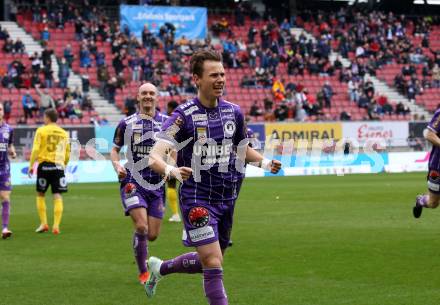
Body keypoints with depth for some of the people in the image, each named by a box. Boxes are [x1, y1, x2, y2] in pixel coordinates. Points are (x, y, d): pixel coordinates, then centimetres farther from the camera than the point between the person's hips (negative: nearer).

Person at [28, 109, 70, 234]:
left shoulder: (41, 131, 0)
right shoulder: (64, 133, 11)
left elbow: (35, 150, -8)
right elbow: (67, 155, 13)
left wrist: (31, 165, -3)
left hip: (44, 164, -2)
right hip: (58, 166, 2)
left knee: (40, 194, 12)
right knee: (58, 196, 0)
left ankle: (43, 223, 8)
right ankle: (56, 226, -6)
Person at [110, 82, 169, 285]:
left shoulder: (166, 123, 4)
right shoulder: (127, 123, 4)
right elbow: (114, 149, 13)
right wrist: (117, 165, -7)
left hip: (157, 183, 2)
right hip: (133, 181, -2)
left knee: (152, 235, 2)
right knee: (141, 227, -18)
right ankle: (143, 272, -2)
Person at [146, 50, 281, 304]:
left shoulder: (234, 112, 4)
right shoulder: (184, 115, -14)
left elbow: (242, 148, 21)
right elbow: (155, 156, -22)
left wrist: (265, 162, 2)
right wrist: (171, 171, -44)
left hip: (226, 199, 6)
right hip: (197, 199, -6)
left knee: (211, 262, 18)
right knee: (213, 265, -14)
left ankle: (160, 268, 44)